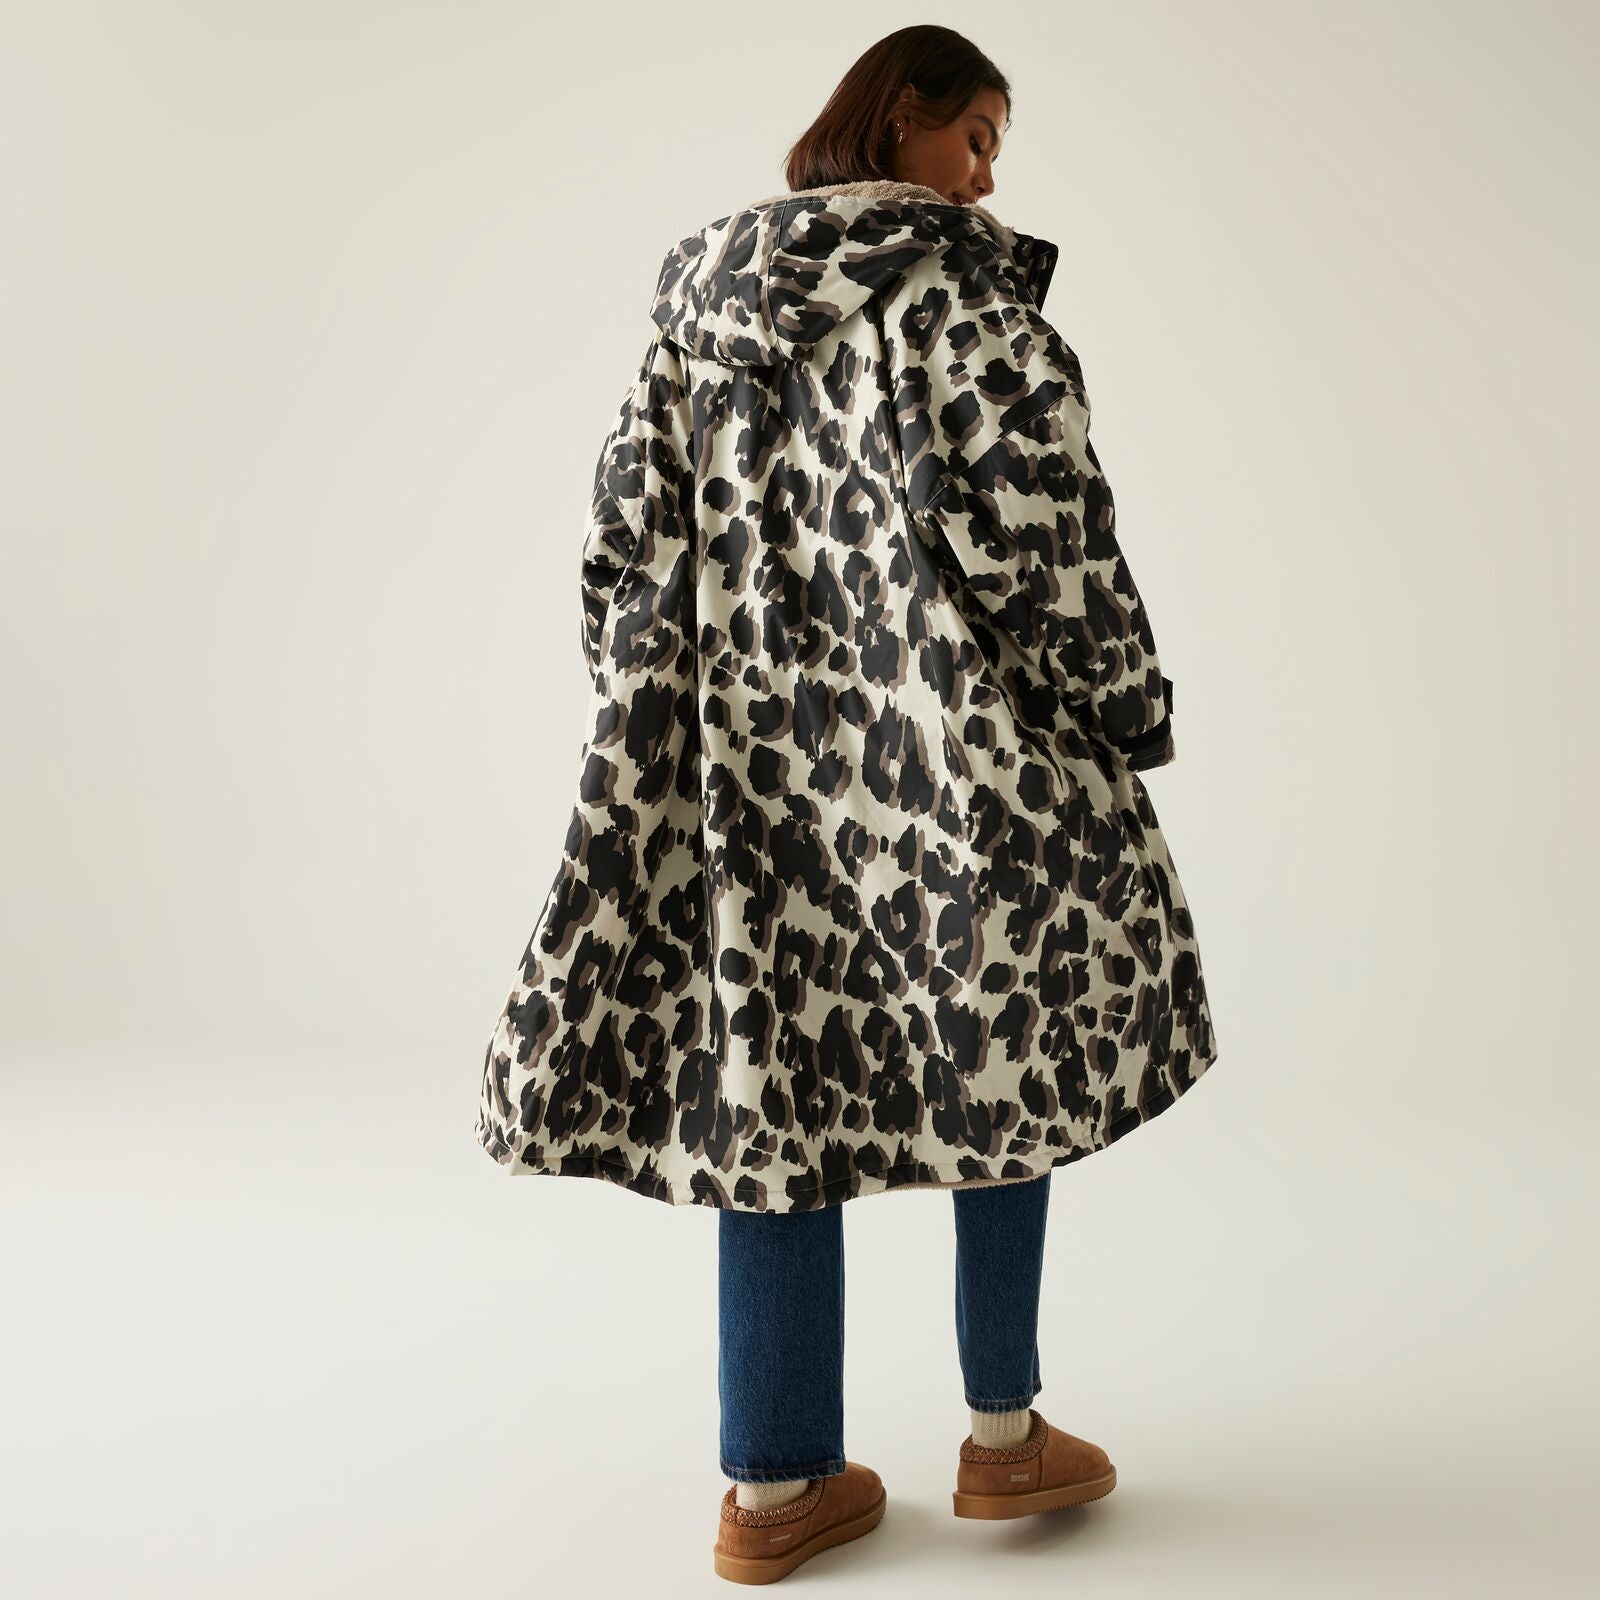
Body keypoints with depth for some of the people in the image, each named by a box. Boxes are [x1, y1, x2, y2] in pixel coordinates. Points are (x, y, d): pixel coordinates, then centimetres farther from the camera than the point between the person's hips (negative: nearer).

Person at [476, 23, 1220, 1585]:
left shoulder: (704, 286, 13)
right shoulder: (958, 277, -5)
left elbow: (631, 535, 11)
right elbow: (1036, 522, -11)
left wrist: (658, 733, 16)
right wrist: (1120, 718, -2)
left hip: (751, 749, 5)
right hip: (951, 739, -5)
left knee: (775, 1068, 8)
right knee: (1009, 1034, 12)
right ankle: (1004, 1434, 22)